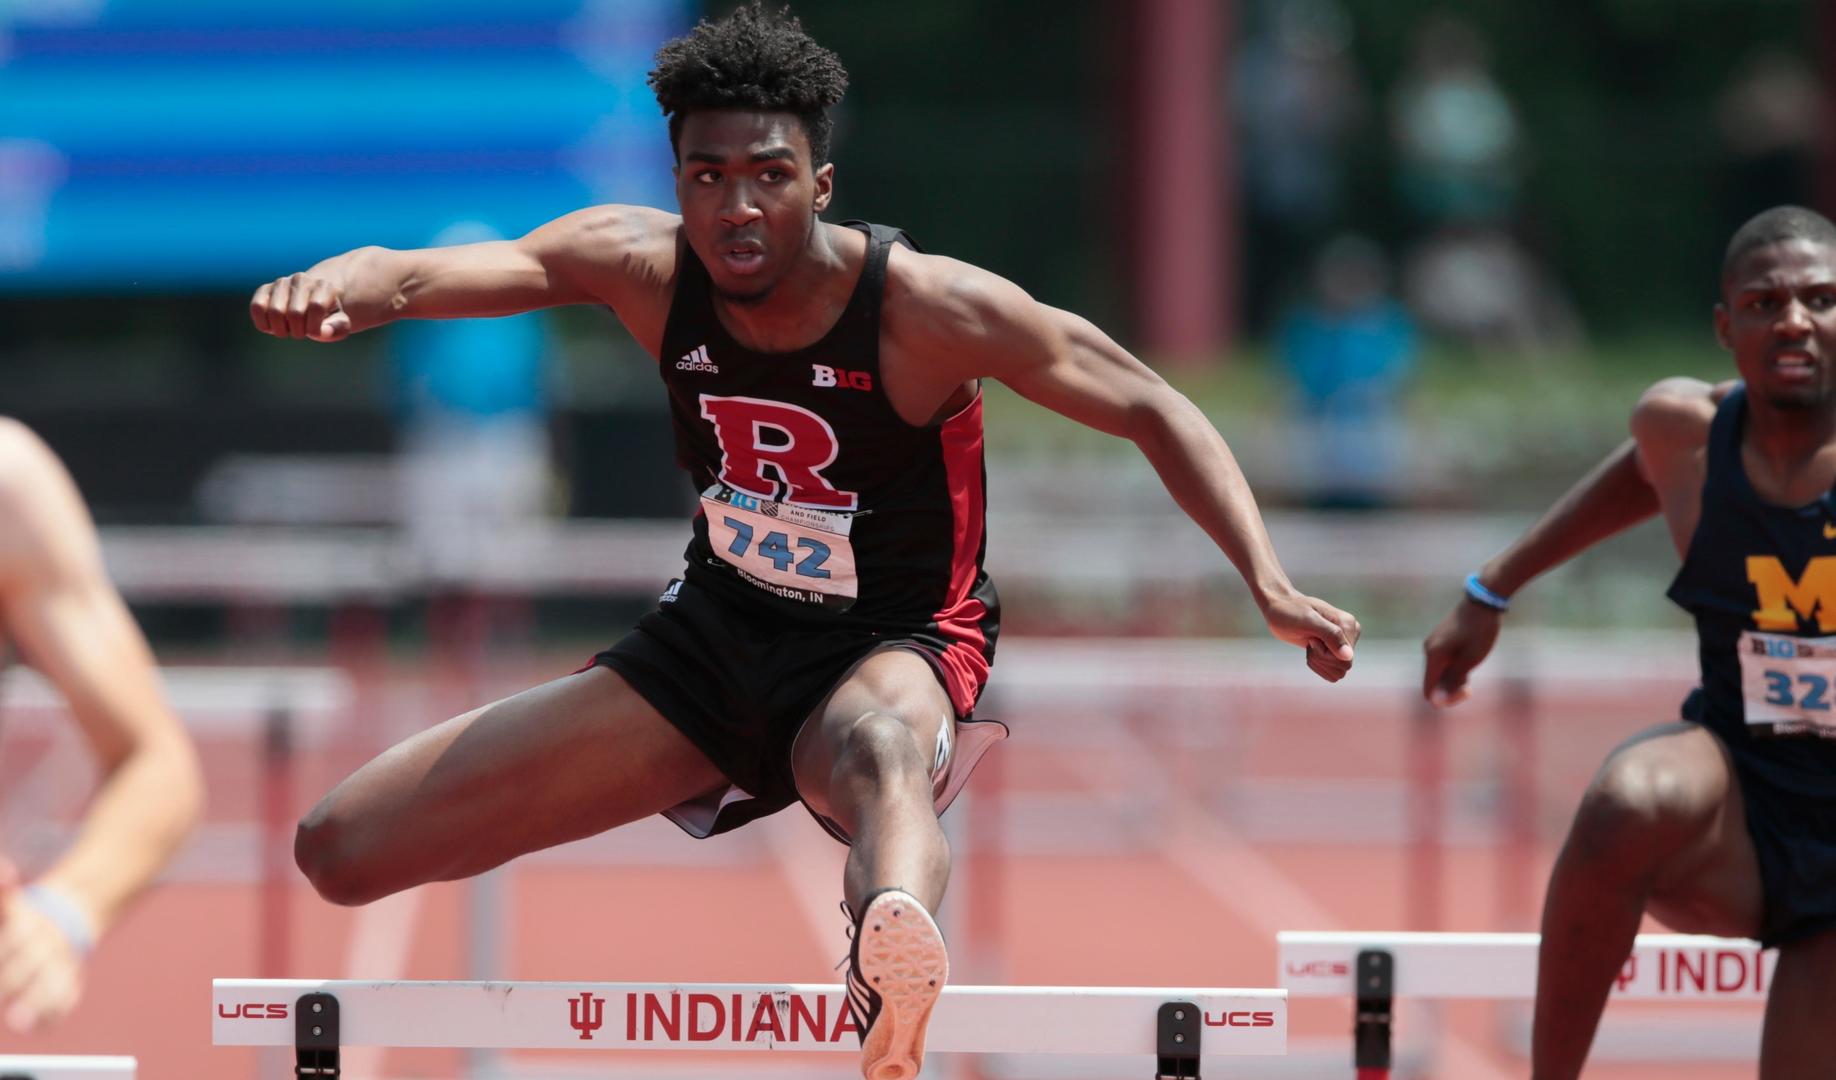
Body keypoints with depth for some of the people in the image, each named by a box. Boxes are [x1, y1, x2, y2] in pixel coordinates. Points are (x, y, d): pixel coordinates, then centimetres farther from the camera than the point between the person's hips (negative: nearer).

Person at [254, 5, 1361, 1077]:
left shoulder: (926, 308, -21)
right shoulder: (643, 265, -13)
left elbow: (1150, 408, -13)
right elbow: (427, 273, -27)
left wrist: (1268, 584, -26)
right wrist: (347, 283, -52)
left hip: (893, 646, -5)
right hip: (716, 633, 5)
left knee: (881, 746, -48)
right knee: (344, 851, -3)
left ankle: (899, 957, -81)